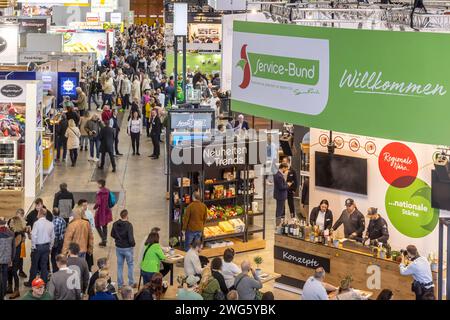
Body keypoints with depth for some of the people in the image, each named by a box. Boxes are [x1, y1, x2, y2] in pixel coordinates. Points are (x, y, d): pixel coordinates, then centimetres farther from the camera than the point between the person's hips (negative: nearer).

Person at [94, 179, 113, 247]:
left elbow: (98, 203, -23)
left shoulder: (100, 192, -20)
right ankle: (104, 241, 21)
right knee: (105, 226, 17)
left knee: (97, 225, 6)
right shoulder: (107, 191, 3)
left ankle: (103, 239, -4)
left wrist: (95, 207, -6)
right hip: (107, 210, 7)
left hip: (101, 211, -7)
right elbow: (109, 200, 9)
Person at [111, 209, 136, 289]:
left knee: (120, 266, 14)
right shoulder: (128, 225, -23)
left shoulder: (115, 224, -6)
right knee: (130, 265, 13)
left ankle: (120, 284, 19)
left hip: (118, 248, 5)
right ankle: (131, 283, 20)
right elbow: (131, 238, -24)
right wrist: (133, 244, -5)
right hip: (128, 248, -5)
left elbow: (112, 235, 6)